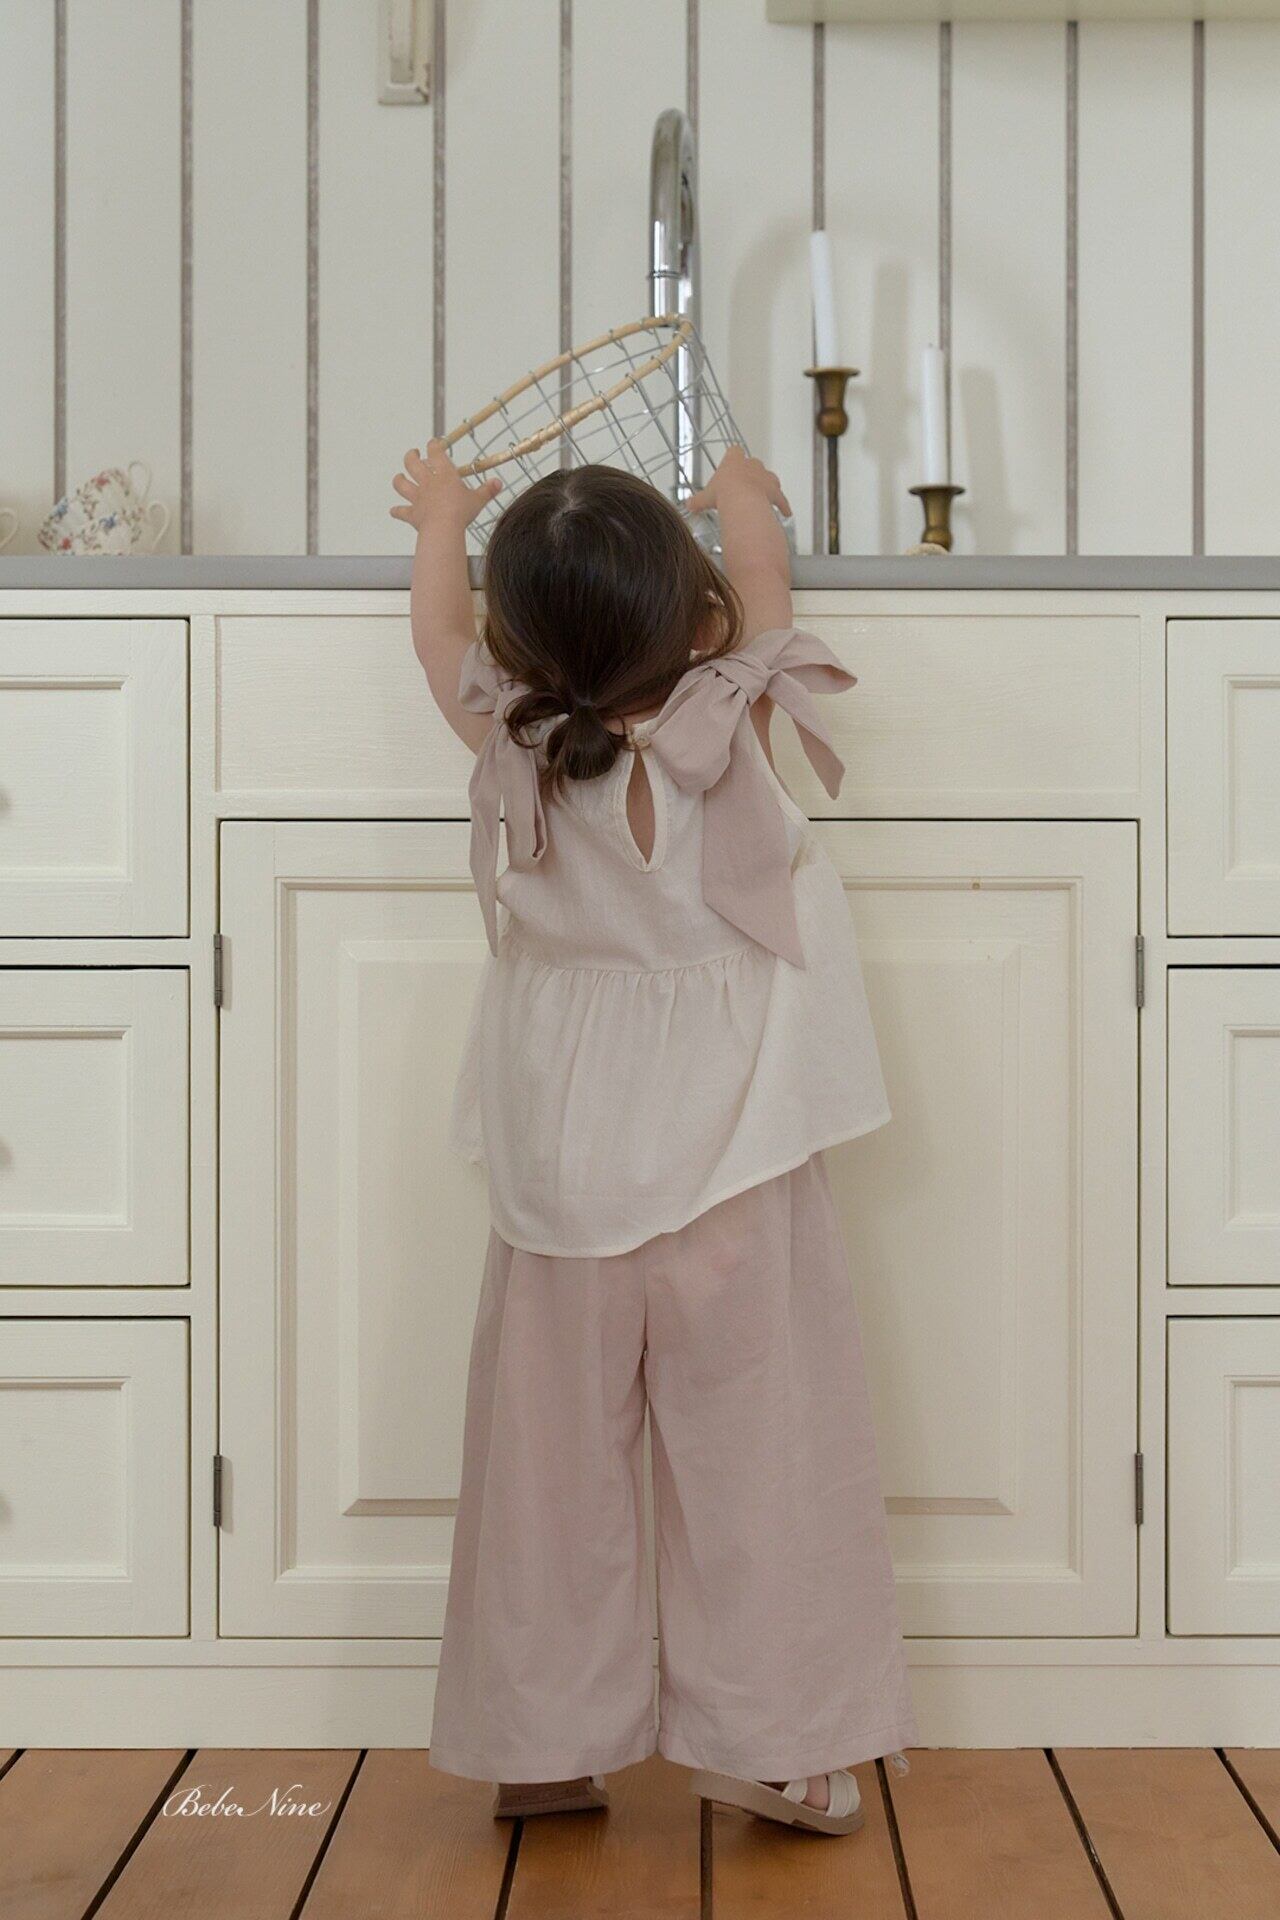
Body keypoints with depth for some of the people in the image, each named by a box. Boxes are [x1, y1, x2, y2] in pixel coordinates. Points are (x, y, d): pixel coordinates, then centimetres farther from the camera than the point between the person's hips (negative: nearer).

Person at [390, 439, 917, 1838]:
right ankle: (769, 1737, 14)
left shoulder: (509, 749, -6)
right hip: (730, 1166, -2)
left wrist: (442, 517, 35)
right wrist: (742, 496, 32)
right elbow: (764, 592, 11)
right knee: (755, 1447, 6)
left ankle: (541, 1746, 21)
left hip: (561, 1179, 2)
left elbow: (440, 629, 15)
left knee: (549, 1455, 10)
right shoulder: (730, 728, -10)